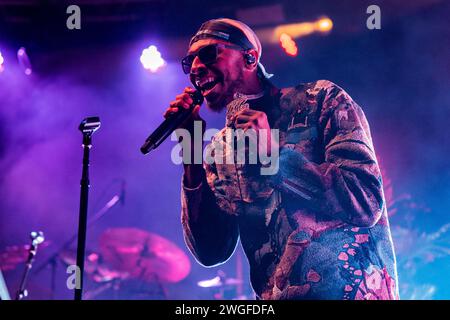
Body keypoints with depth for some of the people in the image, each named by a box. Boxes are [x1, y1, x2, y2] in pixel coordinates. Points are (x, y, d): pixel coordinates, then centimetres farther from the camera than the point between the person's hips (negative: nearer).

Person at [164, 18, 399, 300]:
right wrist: (192, 156, -3)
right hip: (274, 294, 4)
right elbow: (210, 252, 3)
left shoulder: (319, 99, 0)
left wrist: (275, 154, -13)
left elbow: (368, 202, -10)